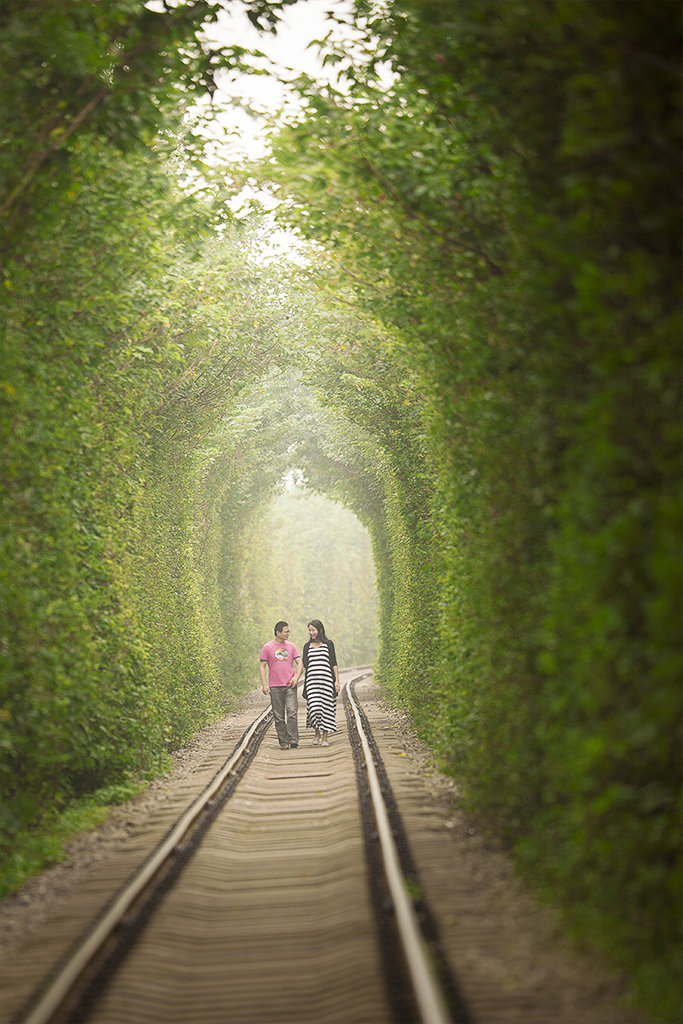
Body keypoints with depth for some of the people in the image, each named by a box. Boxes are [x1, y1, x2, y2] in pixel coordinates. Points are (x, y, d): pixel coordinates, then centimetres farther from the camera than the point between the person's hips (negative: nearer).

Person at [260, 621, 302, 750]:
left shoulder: (291, 646, 9)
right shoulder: (267, 647, 3)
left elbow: (299, 663, 10)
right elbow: (262, 666, 4)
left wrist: (296, 677, -7)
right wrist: (264, 684, -5)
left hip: (290, 686, 1)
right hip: (275, 687, -1)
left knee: (292, 712, -14)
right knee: (279, 717, 1)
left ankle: (293, 739, -15)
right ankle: (283, 742, 6)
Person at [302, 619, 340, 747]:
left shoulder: (328, 644, 6)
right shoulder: (307, 646, 12)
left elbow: (334, 664, 5)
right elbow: (304, 665, 11)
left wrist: (337, 680, -1)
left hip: (326, 679, -1)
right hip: (312, 680, 1)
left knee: (326, 707, -1)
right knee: (314, 707, -13)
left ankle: (325, 737, 8)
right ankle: (317, 732, 9)